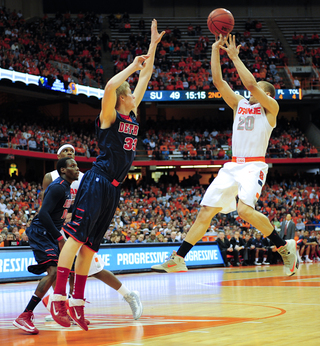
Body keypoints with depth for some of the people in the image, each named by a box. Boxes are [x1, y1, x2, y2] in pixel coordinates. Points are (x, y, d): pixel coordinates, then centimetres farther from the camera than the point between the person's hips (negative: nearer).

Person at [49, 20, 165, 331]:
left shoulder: (132, 115, 18)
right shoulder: (109, 116, -2)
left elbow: (144, 79, 23)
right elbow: (109, 87, -23)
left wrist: (153, 45, 23)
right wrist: (133, 66, -11)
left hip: (113, 188, 8)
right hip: (97, 182, -8)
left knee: (90, 244, 5)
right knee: (77, 236, -13)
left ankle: (77, 303, 4)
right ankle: (58, 298, -18)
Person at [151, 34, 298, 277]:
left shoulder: (270, 107, 2)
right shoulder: (239, 104, 19)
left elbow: (250, 83, -13)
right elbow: (218, 81, 12)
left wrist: (235, 57, -6)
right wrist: (216, 50, 5)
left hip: (254, 166, -6)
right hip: (232, 166, 6)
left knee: (245, 210, -27)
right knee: (206, 212, 1)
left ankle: (285, 247, -11)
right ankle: (178, 259, 3)